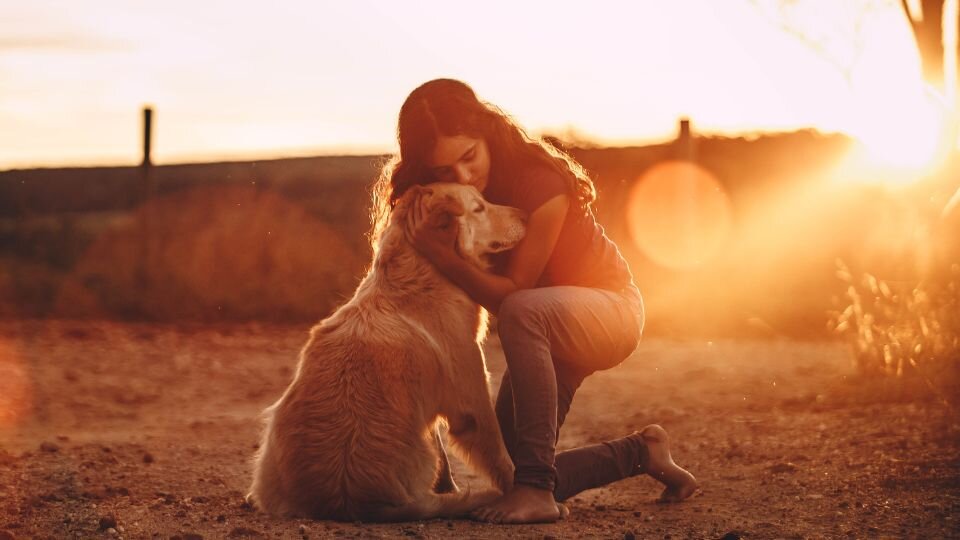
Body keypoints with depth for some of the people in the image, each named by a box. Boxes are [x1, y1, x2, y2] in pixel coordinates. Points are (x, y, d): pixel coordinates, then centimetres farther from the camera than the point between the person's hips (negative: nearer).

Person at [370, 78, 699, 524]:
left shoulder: (540, 183, -28)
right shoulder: (440, 197, -10)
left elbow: (511, 293, -26)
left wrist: (441, 255, -39)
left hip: (608, 307, -7)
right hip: (543, 334, 7)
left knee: (522, 312, -41)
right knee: (510, 473, -1)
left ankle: (536, 487, -38)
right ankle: (640, 452, 21)